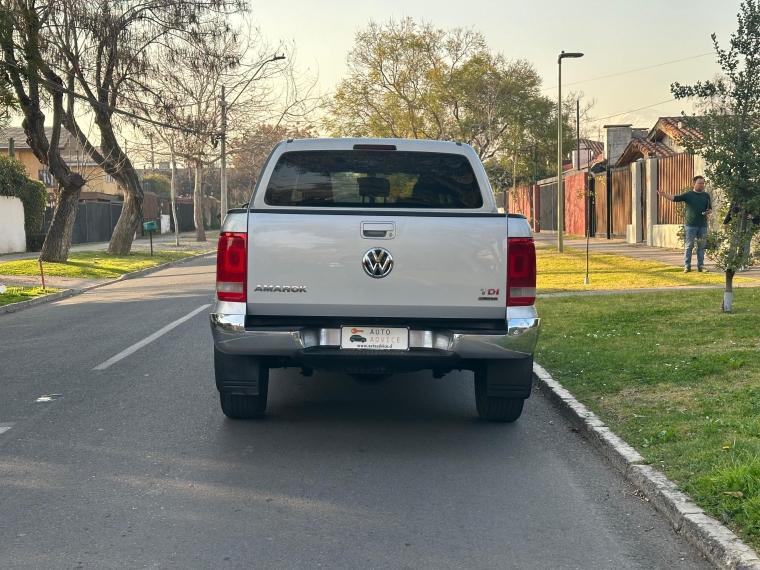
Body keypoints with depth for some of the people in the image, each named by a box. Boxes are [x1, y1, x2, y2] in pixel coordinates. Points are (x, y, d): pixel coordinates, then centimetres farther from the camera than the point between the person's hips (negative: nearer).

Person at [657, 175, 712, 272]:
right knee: (689, 246, 0)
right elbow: (675, 198, -11)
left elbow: (710, 209, 16)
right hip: (690, 225, -3)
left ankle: (700, 265, 13)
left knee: (701, 246, 6)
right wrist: (664, 195, -27)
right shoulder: (688, 195, -1)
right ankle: (687, 266, 4)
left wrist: (708, 212, -8)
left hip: (703, 225, 3)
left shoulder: (706, 195, 10)